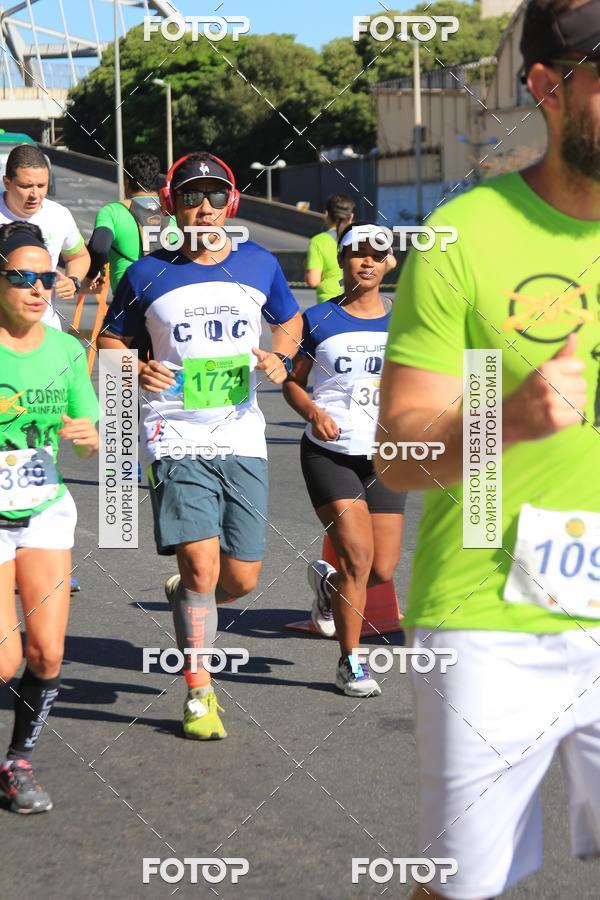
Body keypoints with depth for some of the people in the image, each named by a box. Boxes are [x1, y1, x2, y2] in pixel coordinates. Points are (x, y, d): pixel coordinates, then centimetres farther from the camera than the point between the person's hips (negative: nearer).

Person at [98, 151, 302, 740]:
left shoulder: (259, 265, 7)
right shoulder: (147, 275, 0)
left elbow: (290, 320, 24)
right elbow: (110, 341, 11)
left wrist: (279, 357, 2)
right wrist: (137, 371, -11)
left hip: (242, 441, 3)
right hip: (176, 441, -3)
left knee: (241, 579, 3)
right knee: (202, 566, -15)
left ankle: (182, 597, 39)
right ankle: (199, 694, 1)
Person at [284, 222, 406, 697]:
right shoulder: (319, 319, 0)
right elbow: (293, 381, 7)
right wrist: (313, 412, -13)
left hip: (384, 457, 3)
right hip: (329, 454, -3)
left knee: (383, 570, 2)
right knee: (358, 556, -14)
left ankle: (327, 579, 37)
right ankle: (350, 662, 2)